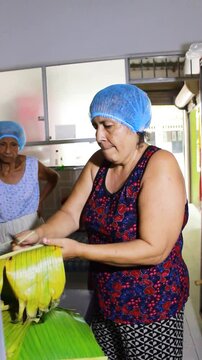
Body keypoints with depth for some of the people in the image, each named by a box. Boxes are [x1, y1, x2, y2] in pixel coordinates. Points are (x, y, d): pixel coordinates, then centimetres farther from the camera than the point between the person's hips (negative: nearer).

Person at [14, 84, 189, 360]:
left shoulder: (160, 166, -21)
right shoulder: (99, 162, -1)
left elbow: (155, 249, -26)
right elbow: (71, 214, -4)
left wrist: (79, 250, -29)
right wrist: (39, 234, -23)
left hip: (151, 309, -5)